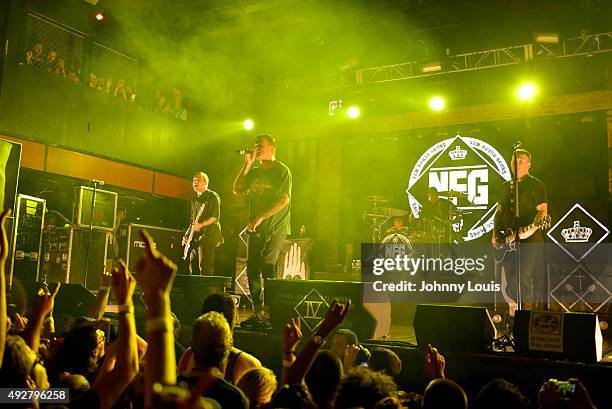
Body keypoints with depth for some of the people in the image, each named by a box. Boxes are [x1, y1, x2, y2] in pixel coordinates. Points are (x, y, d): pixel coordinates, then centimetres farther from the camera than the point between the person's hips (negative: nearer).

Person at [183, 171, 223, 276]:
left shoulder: (212, 196, -2)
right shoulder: (194, 200, 21)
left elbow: (216, 217, -12)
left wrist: (201, 225, -25)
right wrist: (187, 234, 12)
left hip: (208, 235, -8)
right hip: (195, 237, 8)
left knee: (204, 268, -14)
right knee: (192, 269, 8)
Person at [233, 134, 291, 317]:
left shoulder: (282, 170, -2)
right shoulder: (254, 172, 18)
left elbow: (284, 199, -12)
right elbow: (238, 190, 9)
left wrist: (260, 217, -15)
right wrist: (246, 166, 3)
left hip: (276, 228, -6)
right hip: (256, 228, 6)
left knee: (268, 266, -15)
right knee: (252, 268, 3)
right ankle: (258, 310, 11)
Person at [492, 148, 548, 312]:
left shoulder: (536, 185, 1)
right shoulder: (506, 186, 19)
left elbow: (542, 210, -6)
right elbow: (499, 211, 21)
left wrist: (536, 223, -26)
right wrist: (495, 234, 11)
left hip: (530, 239, -6)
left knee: (526, 276, -15)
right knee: (508, 278, 8)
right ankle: (513, 310, 22)